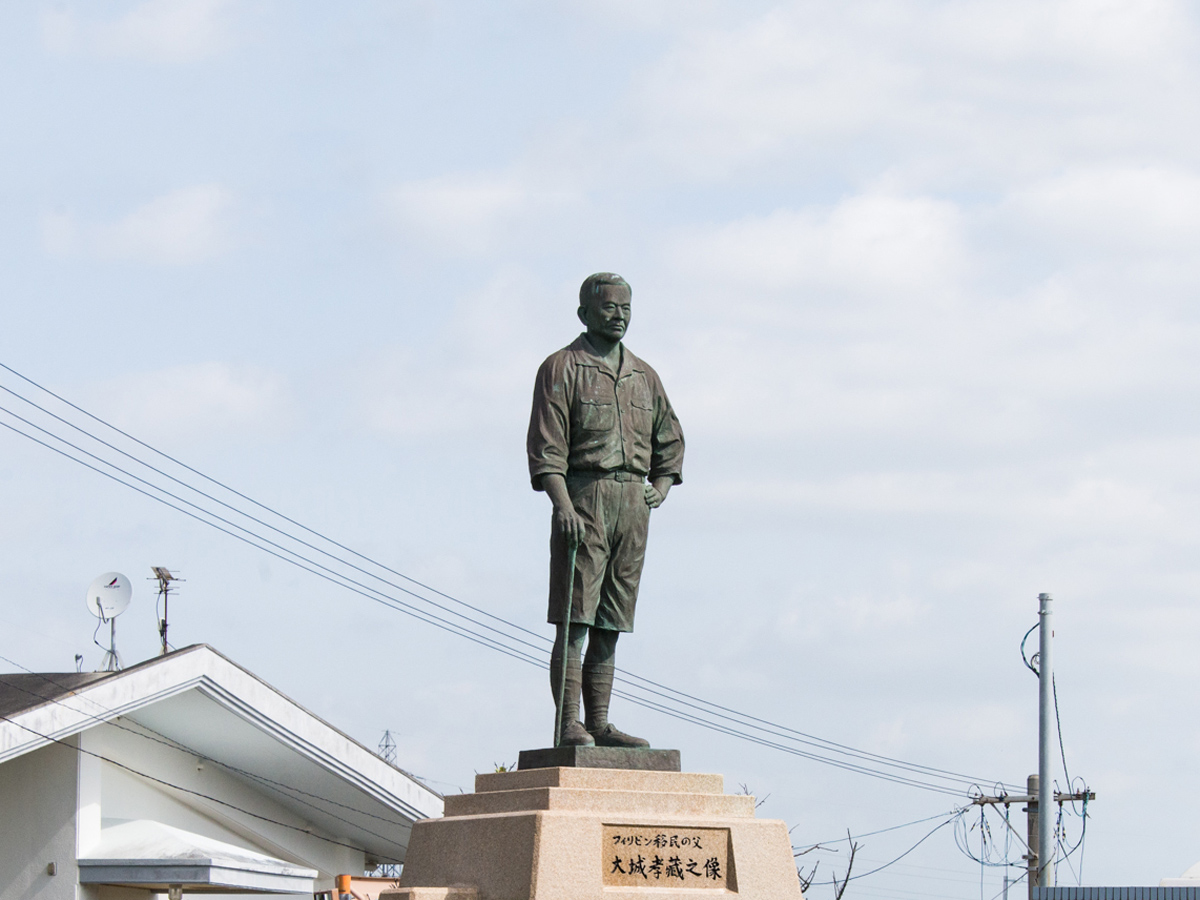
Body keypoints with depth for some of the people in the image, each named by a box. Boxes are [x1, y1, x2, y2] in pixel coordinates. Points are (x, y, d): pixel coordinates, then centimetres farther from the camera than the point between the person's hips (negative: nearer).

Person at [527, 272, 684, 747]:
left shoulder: (644, 376, 19)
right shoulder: (561, 369, 0)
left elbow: (670, 440, 27)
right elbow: (546, 446, -8)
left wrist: (662, 485, 8)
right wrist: (563, 506, -20)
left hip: (634, 503, 6)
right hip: (584, 498, -6)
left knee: (610, 626, 7)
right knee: (575, 622, -10)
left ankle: (600, 724, 9)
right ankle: (570, 725, -12)